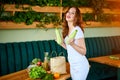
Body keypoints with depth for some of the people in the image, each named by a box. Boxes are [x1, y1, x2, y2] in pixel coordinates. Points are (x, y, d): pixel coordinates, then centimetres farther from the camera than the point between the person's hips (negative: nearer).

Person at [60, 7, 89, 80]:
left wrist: (72, 44, -33)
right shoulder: (67, 30, 4)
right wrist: (61, 43, 0)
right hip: (72, 65, 8)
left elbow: (83, 52, -20)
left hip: (80, 65, -8)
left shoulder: (77, 30, -19)